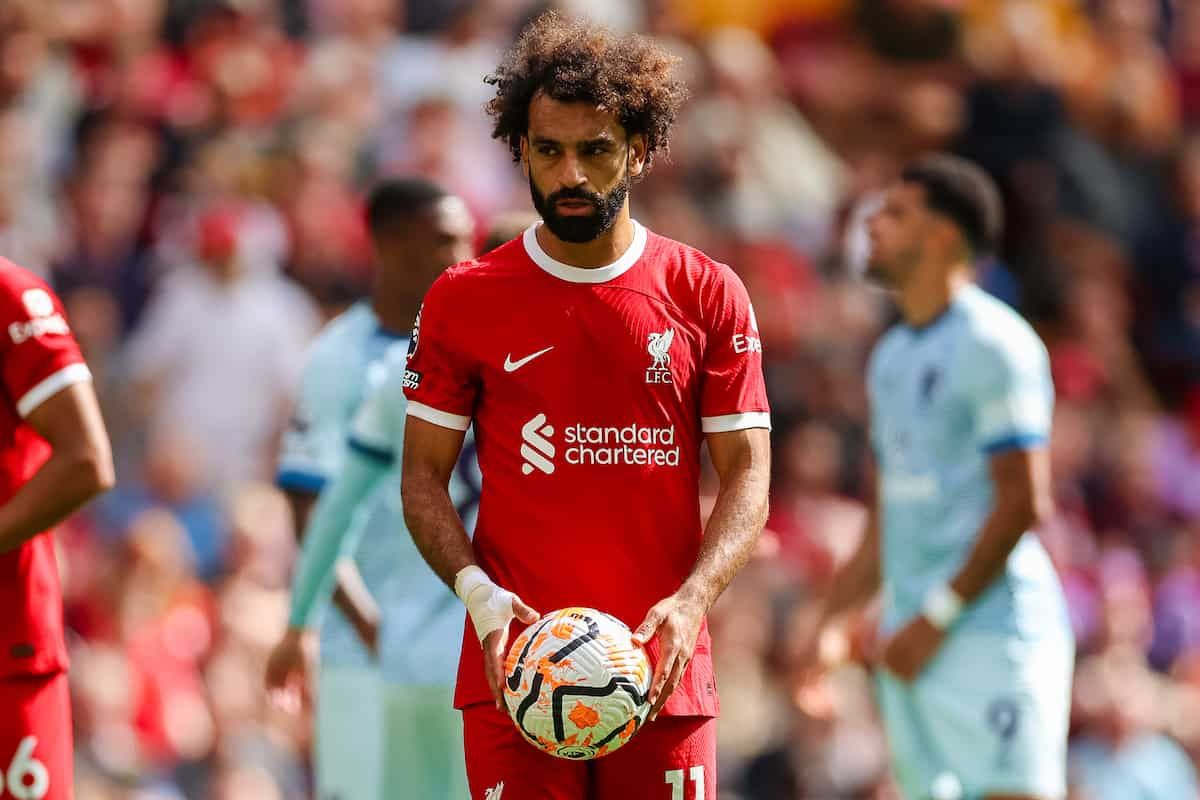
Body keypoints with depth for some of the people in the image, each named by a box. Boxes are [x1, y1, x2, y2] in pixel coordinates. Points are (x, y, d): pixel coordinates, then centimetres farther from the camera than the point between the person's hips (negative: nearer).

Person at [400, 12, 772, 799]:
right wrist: (476, 591, -11)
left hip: (665, 674, 0)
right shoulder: (464, 299, 5)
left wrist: (692, 601, -13)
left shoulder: (708, 296, 5)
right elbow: (424, 474, 7)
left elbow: (748, 474, 4)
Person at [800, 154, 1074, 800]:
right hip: (912, 636, 8)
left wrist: (936, 619, -15)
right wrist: (832, 618, 15)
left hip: (993, 623, -8)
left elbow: (1023, 501, -15)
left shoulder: (994, 345, -9)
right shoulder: (892, 355, 18)